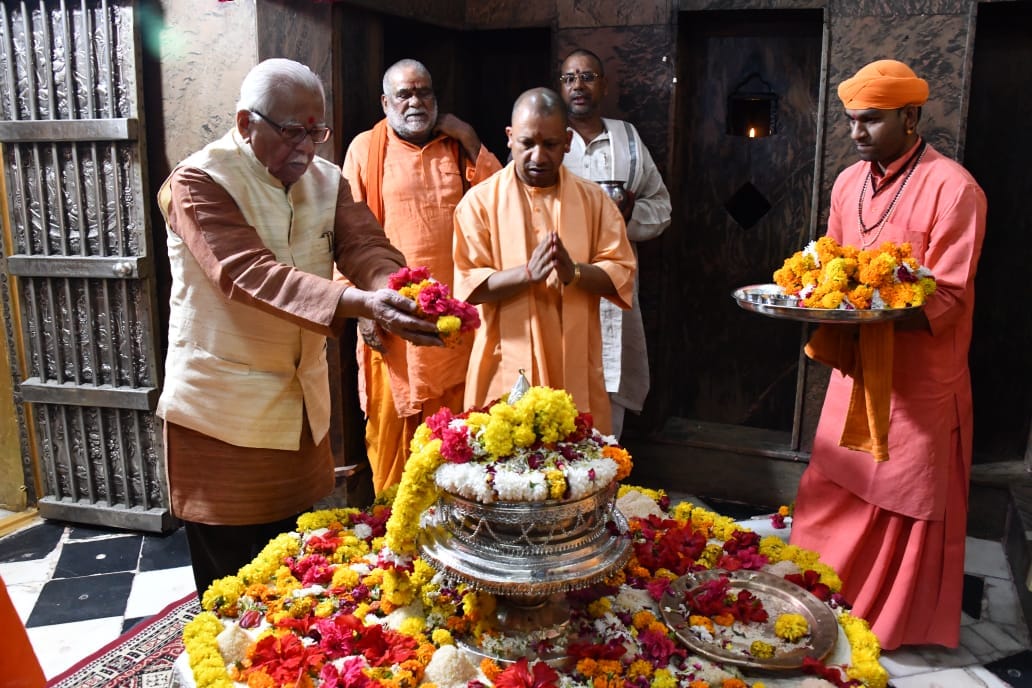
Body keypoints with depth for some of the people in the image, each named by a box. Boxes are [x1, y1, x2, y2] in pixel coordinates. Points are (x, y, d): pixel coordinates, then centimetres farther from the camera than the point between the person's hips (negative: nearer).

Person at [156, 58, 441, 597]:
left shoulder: (326, 180, 5)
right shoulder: (198, 182, -15)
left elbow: (366, 246, -9)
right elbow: (251, 274, -29)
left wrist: (400, 298, -33)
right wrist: (359, 303, -43)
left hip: (302, 404, 6)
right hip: (223, 410, -6)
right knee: (232, 577, 6)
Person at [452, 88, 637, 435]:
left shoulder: (593, 199, 6)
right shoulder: (481, 200, -1)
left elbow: (622, 272, 2)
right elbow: (468, 283, -6)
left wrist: (574, 272, -18)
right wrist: (528, 273, -22)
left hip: (575, 367, 2)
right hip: (508, 367, -2)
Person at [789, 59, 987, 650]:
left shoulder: (952, 189, -13)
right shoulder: (849, 183, 8)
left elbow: (945, 299, -16)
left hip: (920, 382, -6)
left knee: (907, 512, 7)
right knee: (834, 497, 14)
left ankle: (898, 636, 27)